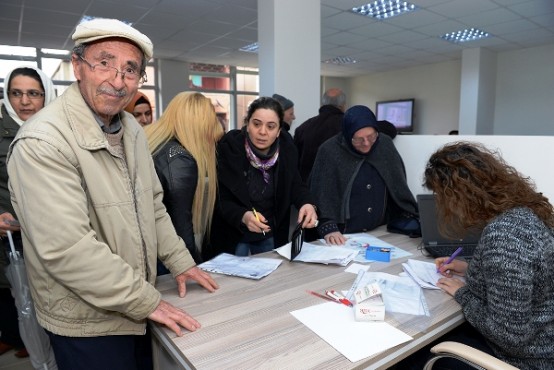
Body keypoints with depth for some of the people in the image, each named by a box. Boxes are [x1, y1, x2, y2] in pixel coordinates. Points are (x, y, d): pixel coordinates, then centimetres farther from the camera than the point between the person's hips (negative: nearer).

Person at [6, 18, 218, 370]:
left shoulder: (132, 128, 2)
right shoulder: (42, 142, -23)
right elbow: (67, 249, -27)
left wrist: (181, 261, 5)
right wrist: (148, 301, -21)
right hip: (86, 324, -7)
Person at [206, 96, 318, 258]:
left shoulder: (286, 147, -12)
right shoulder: (228, 147, -22)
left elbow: (295, 184, -4)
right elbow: (221, 200, -20)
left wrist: (307, 204, -26)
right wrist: (243, 216, -40)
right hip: (234, 235, -3)